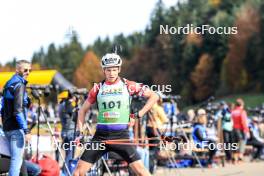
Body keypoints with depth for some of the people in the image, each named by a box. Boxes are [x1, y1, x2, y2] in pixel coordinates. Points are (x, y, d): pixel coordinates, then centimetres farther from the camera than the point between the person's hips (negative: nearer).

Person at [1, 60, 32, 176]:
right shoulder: (19, 85, -13)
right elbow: (18, 110, -21)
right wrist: (26, 130, -22)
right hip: (16, 128, -9)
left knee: (16, 158, 16)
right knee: (17, 159, -9)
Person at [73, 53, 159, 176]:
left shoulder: (128, 85, 1)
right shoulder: (98, 88, 6)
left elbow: (154, 96, 6)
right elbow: (83, 110, 16)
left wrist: (140, 114, -2)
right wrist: (80, 132, 6)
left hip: (121, 135, -2)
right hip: (101, 135, 2)